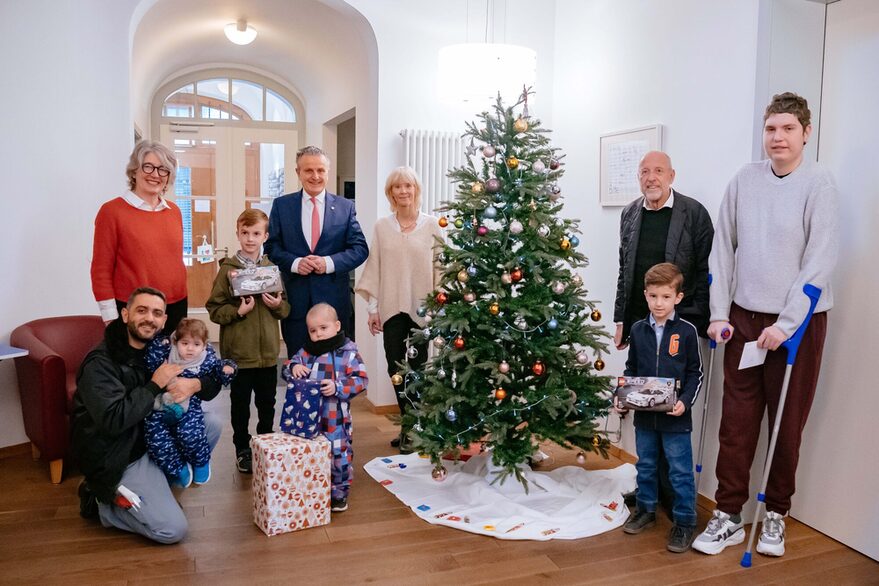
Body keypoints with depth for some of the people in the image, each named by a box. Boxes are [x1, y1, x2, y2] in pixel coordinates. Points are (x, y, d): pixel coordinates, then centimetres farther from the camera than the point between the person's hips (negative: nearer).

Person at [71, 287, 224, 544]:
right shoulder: (100, 363, -20)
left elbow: (214, 383, 5)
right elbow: (112, 420, -33)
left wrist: (196, 384, -19)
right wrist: (156, 385, -24)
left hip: (151, 440, 8)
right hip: (117, 460, -8)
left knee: (211, 425, -1)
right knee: (172, 530, -14)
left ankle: (158, 480, 5)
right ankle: (102, 501, 6)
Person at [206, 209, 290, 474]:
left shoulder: (273, 268, 3)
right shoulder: (228, 269, -5)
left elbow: (287, 308, 9)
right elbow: (214, 309, -5)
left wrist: (278, 305, -12)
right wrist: (238, 311, -20)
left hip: (268, 350, 3)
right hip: (239, 352, -2)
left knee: (267, 403, 15)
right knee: (240, 403, 10)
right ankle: (242, 449, 26)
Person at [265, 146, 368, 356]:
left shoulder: (345, 207, 6)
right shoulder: (281, 205, 7)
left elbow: (360, 248, 2)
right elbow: (271, 247, 5)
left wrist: (329, 262, -14)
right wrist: (294, 263, -14)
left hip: (334, 299, 0)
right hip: (295, 299, 0)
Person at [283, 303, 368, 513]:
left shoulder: (348, 353, -9)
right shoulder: (306, 351, 3)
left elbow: (361, 380, -12)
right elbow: (287, 368, 8)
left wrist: (337, 387, -24)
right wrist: (293, 368, -16)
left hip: (336, 419, -4)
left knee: (339, 455, 6)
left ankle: (339, 494, 24)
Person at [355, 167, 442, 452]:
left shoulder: (431, 225, -1)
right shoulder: (382, 227, 5)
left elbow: (440, 267, -1)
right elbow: (374, 268, 6)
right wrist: (373, 308, 3)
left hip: (421, 308, -2)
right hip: (391, 309, 2)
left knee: (417, 367, 2)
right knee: (395, 368, 6)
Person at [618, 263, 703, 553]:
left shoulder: (686, 331, -8)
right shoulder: (638, 330, 1)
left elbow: (695, 373, -3)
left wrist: (685, 401, -17)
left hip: (676, 417, -4)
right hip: (644, 414, 4)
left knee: (680, 471, 5)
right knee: (646, 466, 19)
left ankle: (684, 521, 20)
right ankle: (646, 510, 37)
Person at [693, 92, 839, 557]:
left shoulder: (818, 183, -7)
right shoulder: (744, 180, 3)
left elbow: (820, 261, -12)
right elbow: (723, 248, 4)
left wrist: (786, 325, -16)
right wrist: (718, 313, 0)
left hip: (797, 321, -2)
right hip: (744, 316, 3)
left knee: (787, 423, 9)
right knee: (737, 420, 5)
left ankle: (775, 514, 26)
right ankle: (728, 515, 15)